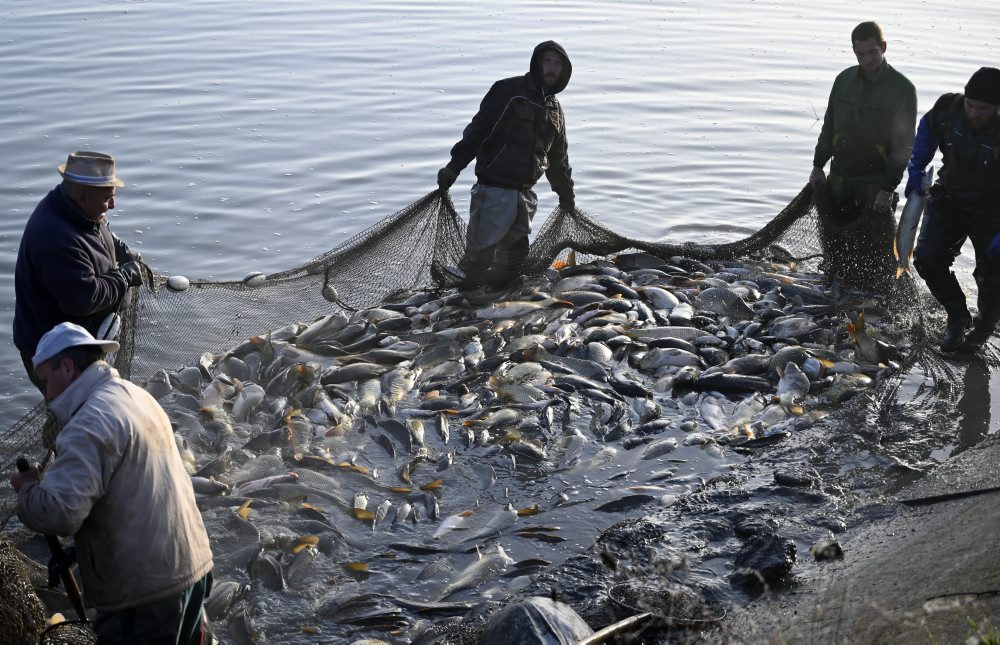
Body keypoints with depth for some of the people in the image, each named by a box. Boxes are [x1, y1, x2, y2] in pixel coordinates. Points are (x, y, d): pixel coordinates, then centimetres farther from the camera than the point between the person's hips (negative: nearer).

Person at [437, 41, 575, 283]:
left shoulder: (555, 109, 18)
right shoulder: (508, 91, -2)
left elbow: (558, 159, 29)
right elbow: (478, 129, -6)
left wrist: (567, 195, 34)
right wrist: (455, 166, -15)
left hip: (525, 194, 6)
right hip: (495, 189, -6)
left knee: (516, 254, 9)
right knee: (480, 254, -9)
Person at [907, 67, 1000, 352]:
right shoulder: (948, 108, -17)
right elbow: (927, 129, 8)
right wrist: (916, 171, 1)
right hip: (949, 197, 4)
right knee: (927, 258, -9)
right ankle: (958, 317, 13)